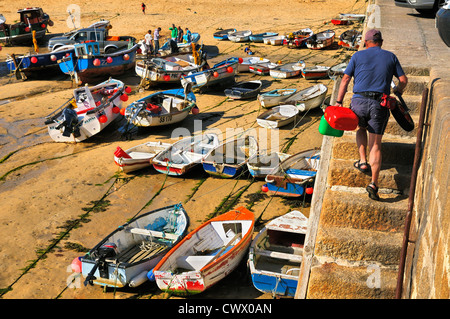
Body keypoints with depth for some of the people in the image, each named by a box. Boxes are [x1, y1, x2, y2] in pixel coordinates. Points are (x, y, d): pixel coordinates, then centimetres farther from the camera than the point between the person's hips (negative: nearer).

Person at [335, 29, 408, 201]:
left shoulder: (358, 56, 9)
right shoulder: (390, 57, 13)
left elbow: (345, 79, 3)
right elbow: (403, 80, 13)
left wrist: (338, 102, 5)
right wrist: (398, 91, 32)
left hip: (359, 101, 0)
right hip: (380, 104, 0)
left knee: (360, 128, 31)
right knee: (375, 144, 2)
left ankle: (363, 161, 17)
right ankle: (373, 184, -9)